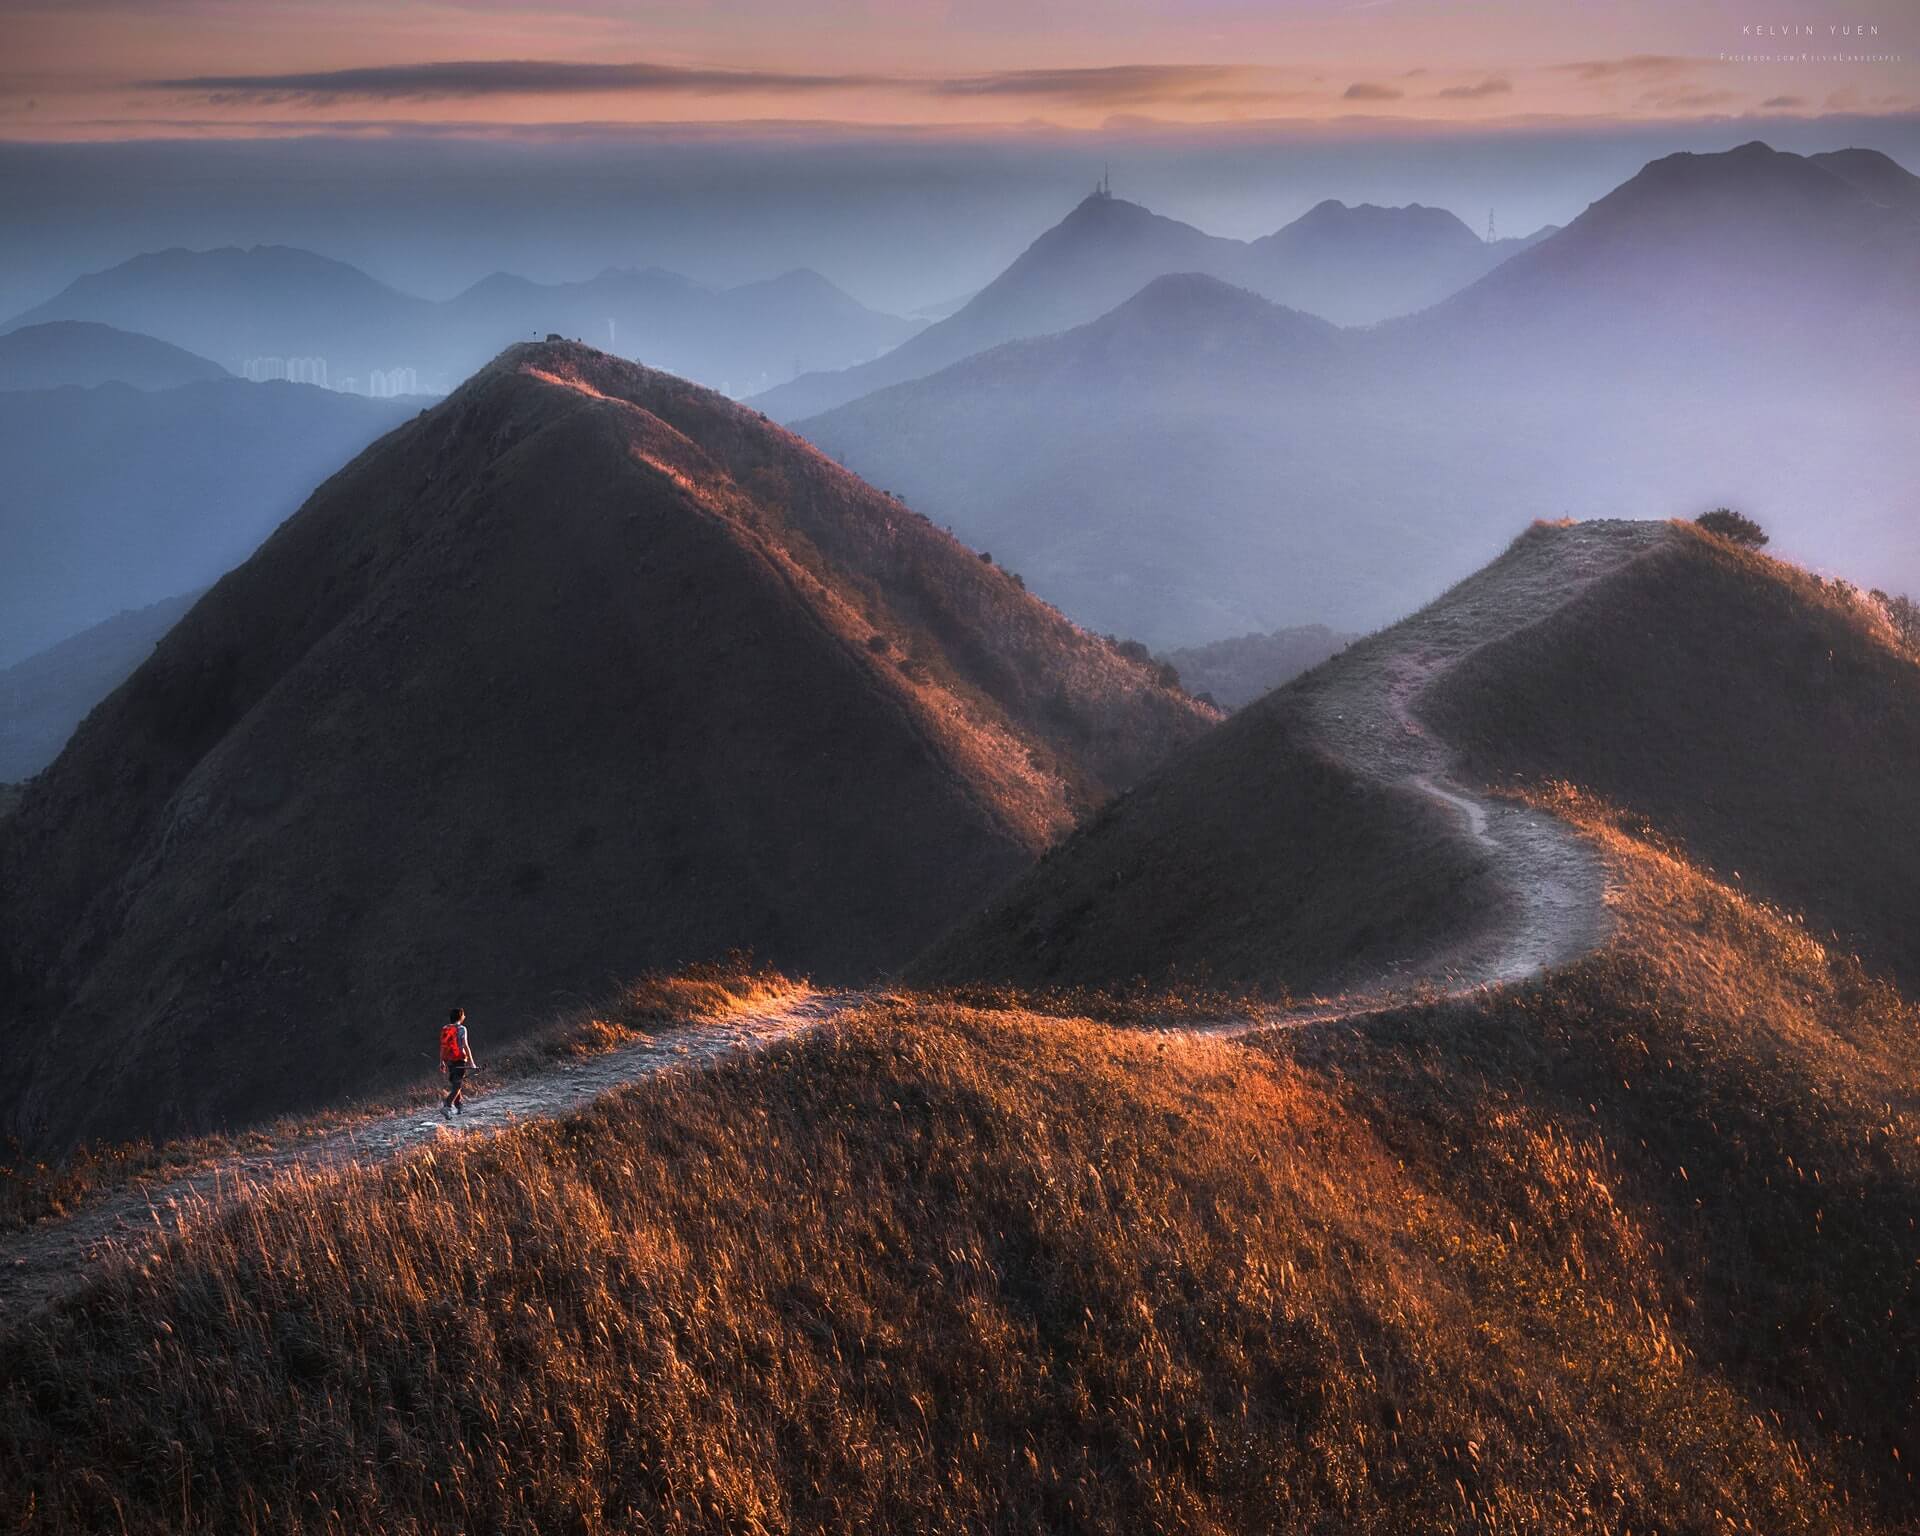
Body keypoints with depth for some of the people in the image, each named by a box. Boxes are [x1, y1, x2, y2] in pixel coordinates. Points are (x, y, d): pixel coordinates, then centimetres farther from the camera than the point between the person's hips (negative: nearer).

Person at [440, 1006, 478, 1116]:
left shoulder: (444, 1029, 9)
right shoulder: (461, 1029, -9)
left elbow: (442, 1046, 12)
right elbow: (465, 1046, -13)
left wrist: (442, 1062, 19)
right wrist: (471, 1062, -11)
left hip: (448, 1060, 6)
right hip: (459, 1059, -6)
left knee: (454, 1084, 18)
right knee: (457, 1085, -7)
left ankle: (459, 1105, 28)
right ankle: (447, 1105, -23)